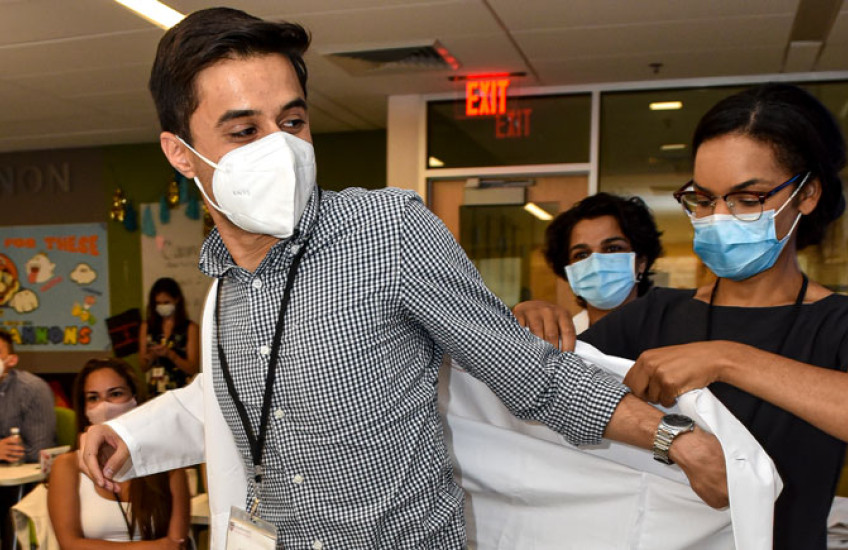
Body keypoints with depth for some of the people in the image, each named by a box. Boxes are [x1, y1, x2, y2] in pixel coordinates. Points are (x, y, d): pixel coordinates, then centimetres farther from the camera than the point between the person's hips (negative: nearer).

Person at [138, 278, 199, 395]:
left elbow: (193, 369, -4)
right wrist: (152, 355, -12)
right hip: (155, 393, 2)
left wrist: (170, 354, -17)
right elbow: (144, 367, 9)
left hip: (182, 392, -2)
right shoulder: (147, 327, 7)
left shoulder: (190, 328, -1)